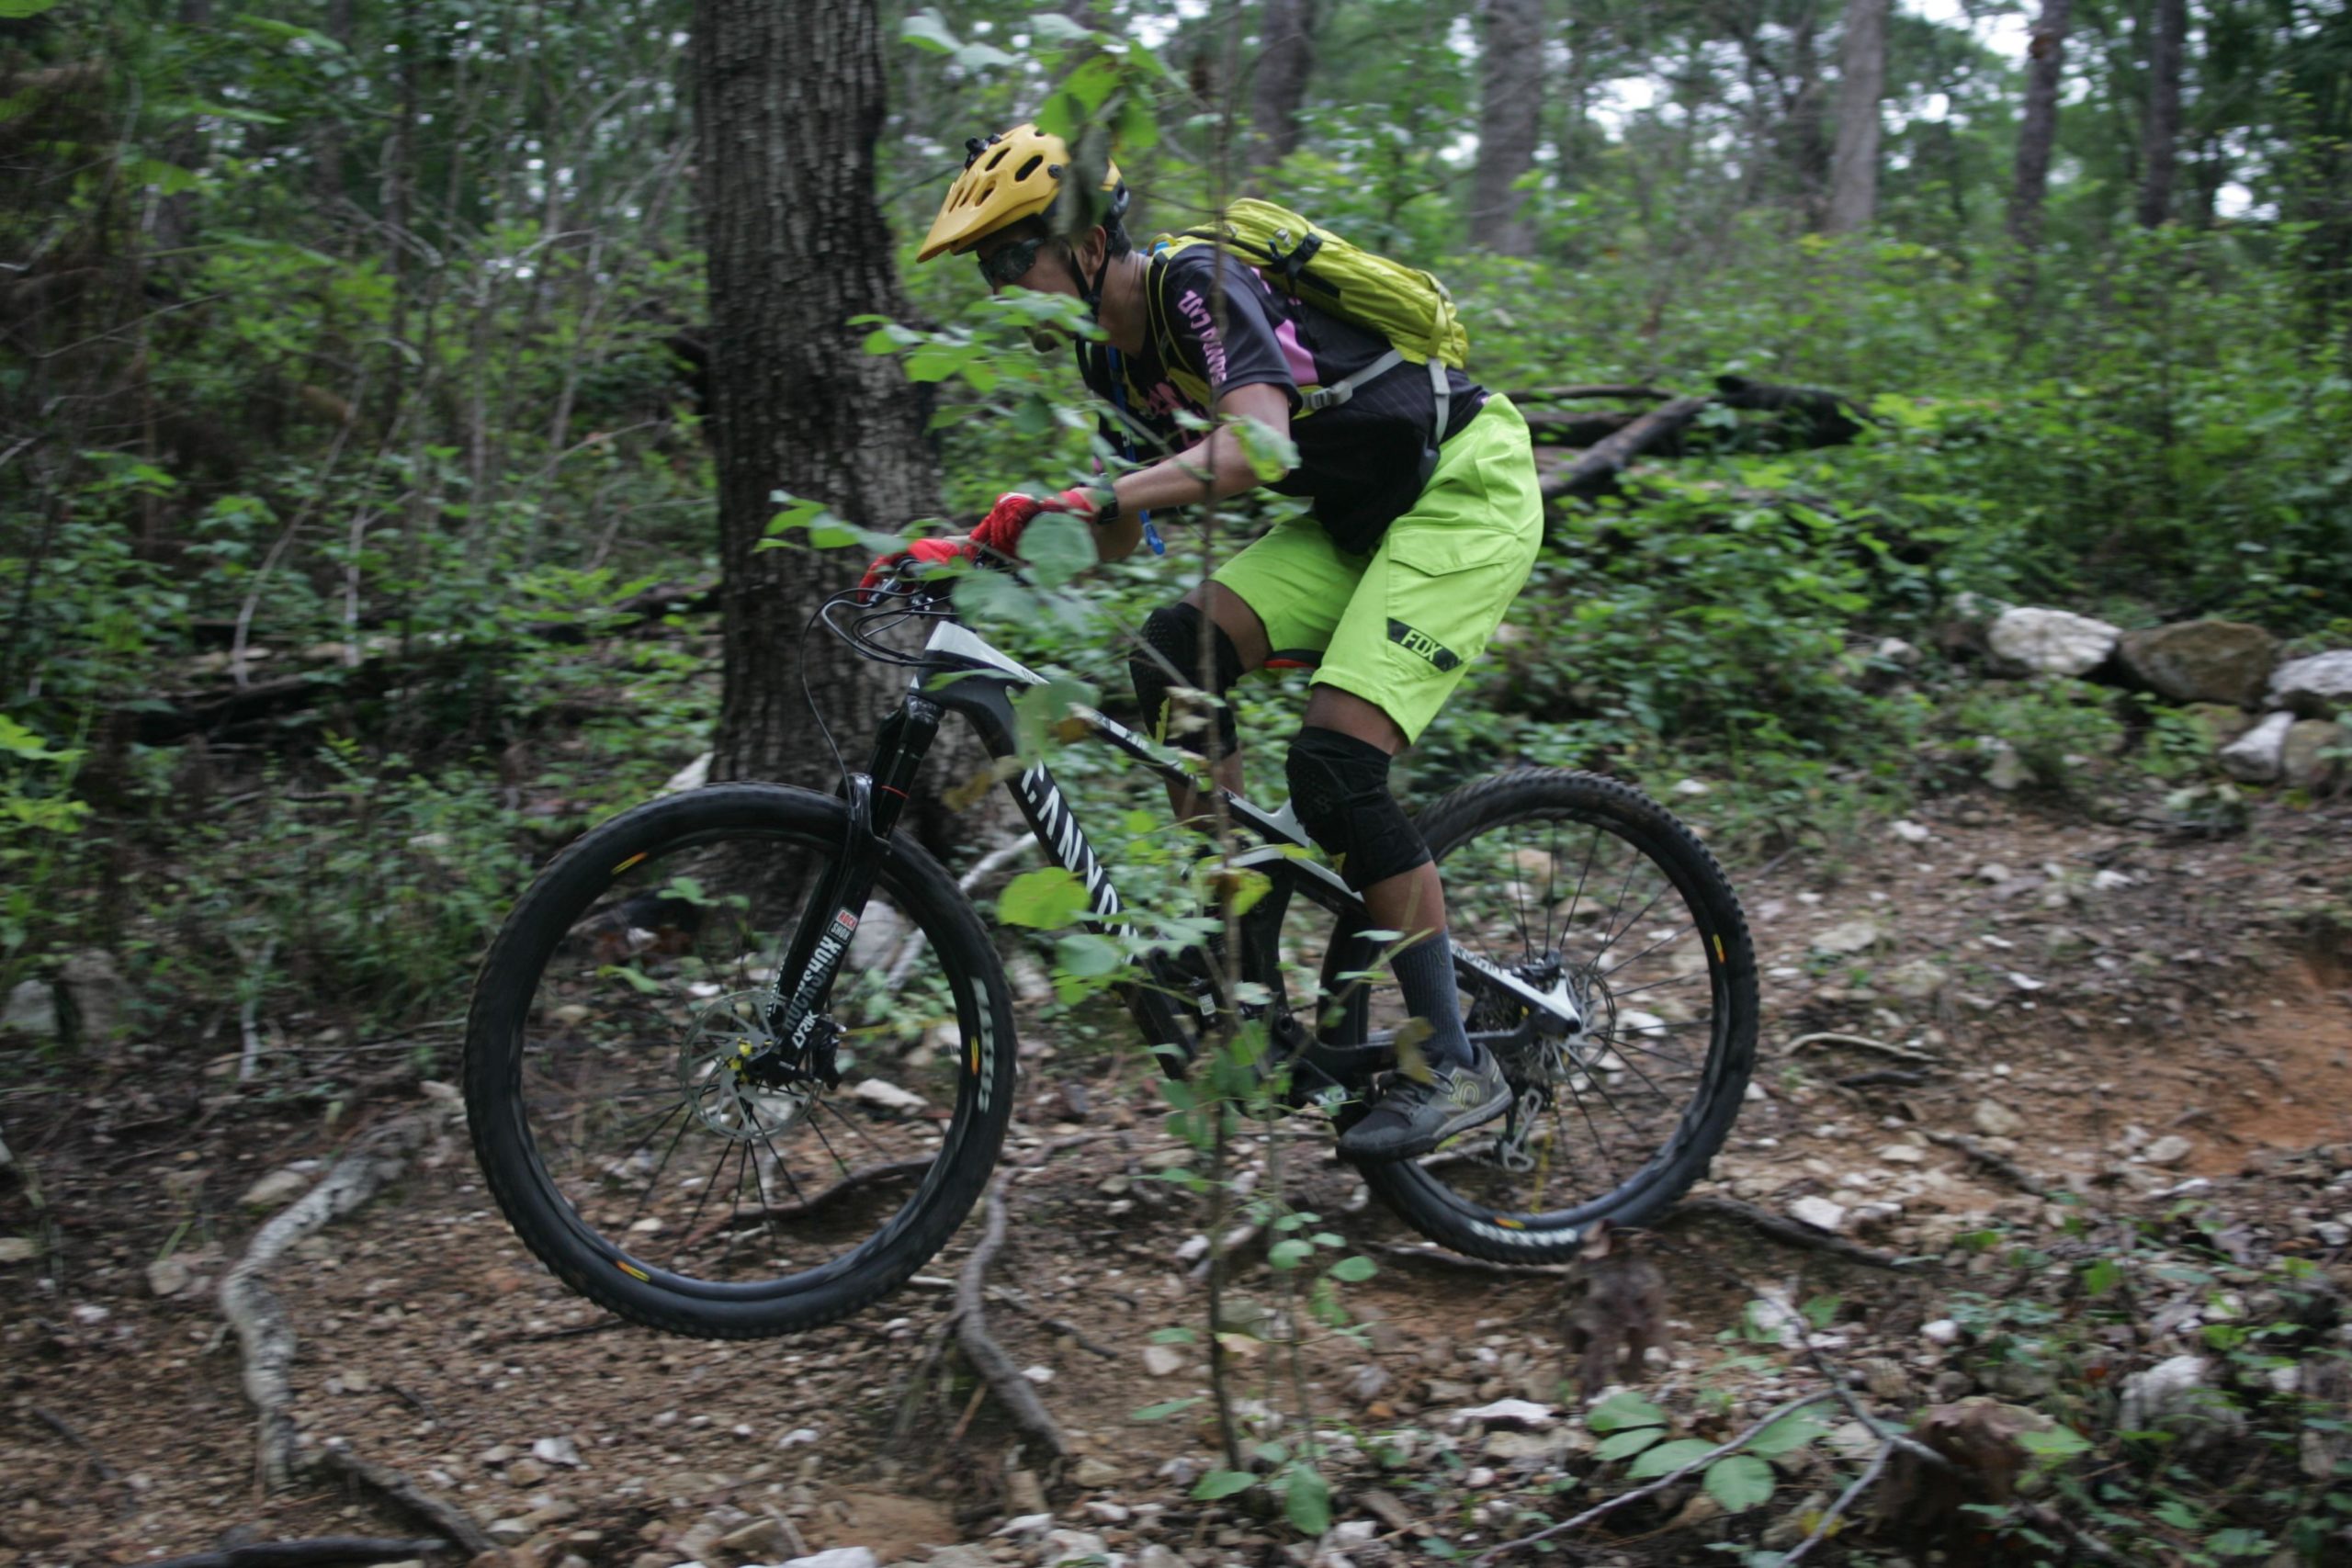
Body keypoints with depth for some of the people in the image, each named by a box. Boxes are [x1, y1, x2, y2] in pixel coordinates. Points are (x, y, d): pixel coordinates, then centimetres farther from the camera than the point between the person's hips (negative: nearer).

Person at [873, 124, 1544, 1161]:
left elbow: (1258, 445, -38)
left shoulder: (1198, 284, -21)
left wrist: (1095, 498, -47)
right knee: (1173, 654, -10)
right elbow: (1117, 540, 10)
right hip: (1358, 518, 9)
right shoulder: (1116, 356, 5)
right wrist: (968, 552, 0)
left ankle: (1457, 1066, -8)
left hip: (1465, 491, -9)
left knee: (1333, 764, -19)